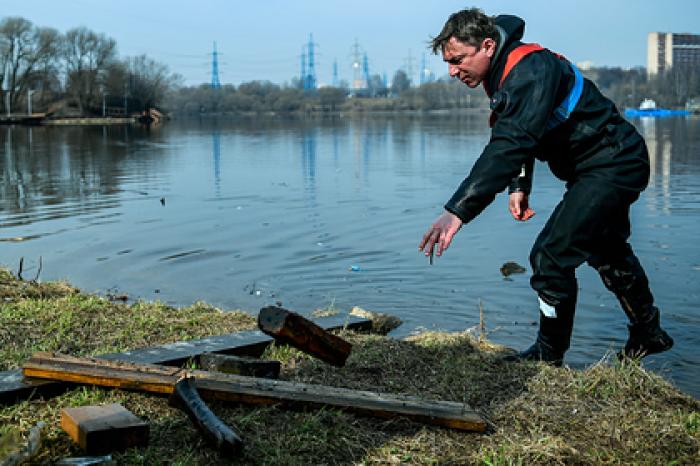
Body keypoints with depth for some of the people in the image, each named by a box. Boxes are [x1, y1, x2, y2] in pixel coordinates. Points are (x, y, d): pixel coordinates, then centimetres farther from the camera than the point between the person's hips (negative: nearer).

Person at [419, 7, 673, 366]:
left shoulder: (531, 71, -29)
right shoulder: (503, 72, 4)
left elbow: (508, 146, -41)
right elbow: (519, 139, 16)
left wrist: (457, 212, -45)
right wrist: (519, 185, 1)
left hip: (612, 166, -11)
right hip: (613, 164, 11)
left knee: (551, 255, -14)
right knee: (608, 253, 25)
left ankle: (548, 356, 3)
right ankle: (648, 335, 44)